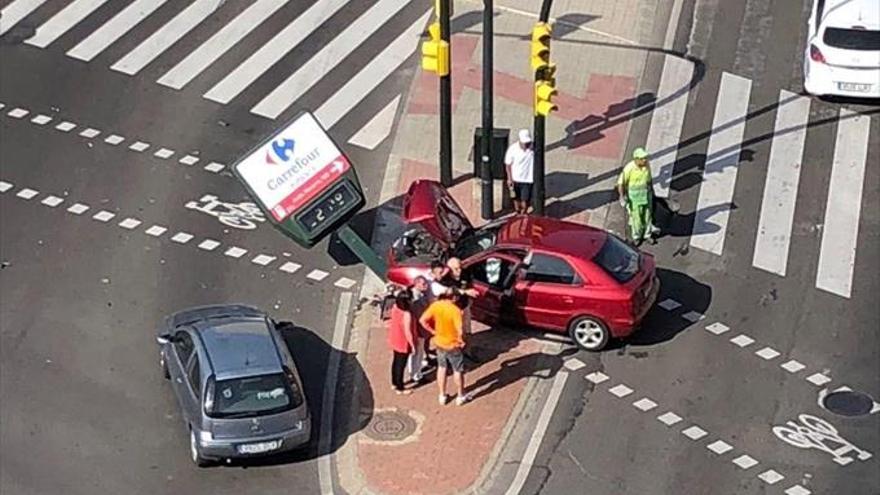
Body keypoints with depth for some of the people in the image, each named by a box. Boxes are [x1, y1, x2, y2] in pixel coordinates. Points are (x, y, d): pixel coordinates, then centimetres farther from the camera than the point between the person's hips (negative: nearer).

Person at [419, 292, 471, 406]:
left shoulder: (435, 306, -14)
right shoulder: (455, 310, -29)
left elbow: (422, 320, -10)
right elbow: (459, 331, -34)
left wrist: (433, 331, 2)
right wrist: (461, 341, -14)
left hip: (439, 343, 5)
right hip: (453, 345, -4)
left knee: (442, 368, 23)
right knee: (458, 370, 16)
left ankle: (442, 396, 33)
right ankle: (460, 396, 31)